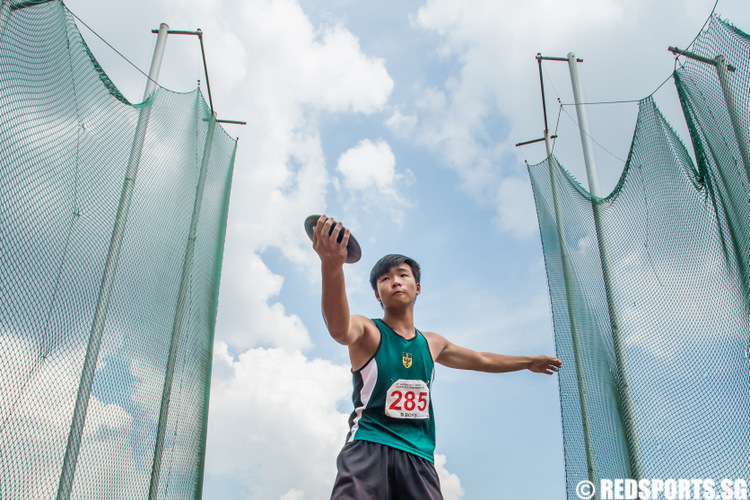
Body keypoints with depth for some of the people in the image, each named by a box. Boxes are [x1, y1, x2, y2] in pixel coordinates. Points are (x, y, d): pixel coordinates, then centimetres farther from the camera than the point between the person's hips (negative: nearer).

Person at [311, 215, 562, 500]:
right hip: (368, 446, -4)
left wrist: (529, 362, 47)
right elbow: (339, 328, -27)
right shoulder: (366, 331, -1)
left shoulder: (432, 343, 17)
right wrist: (332, 267, -47)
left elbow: (482, 360, 36)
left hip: (418, 455, 5)